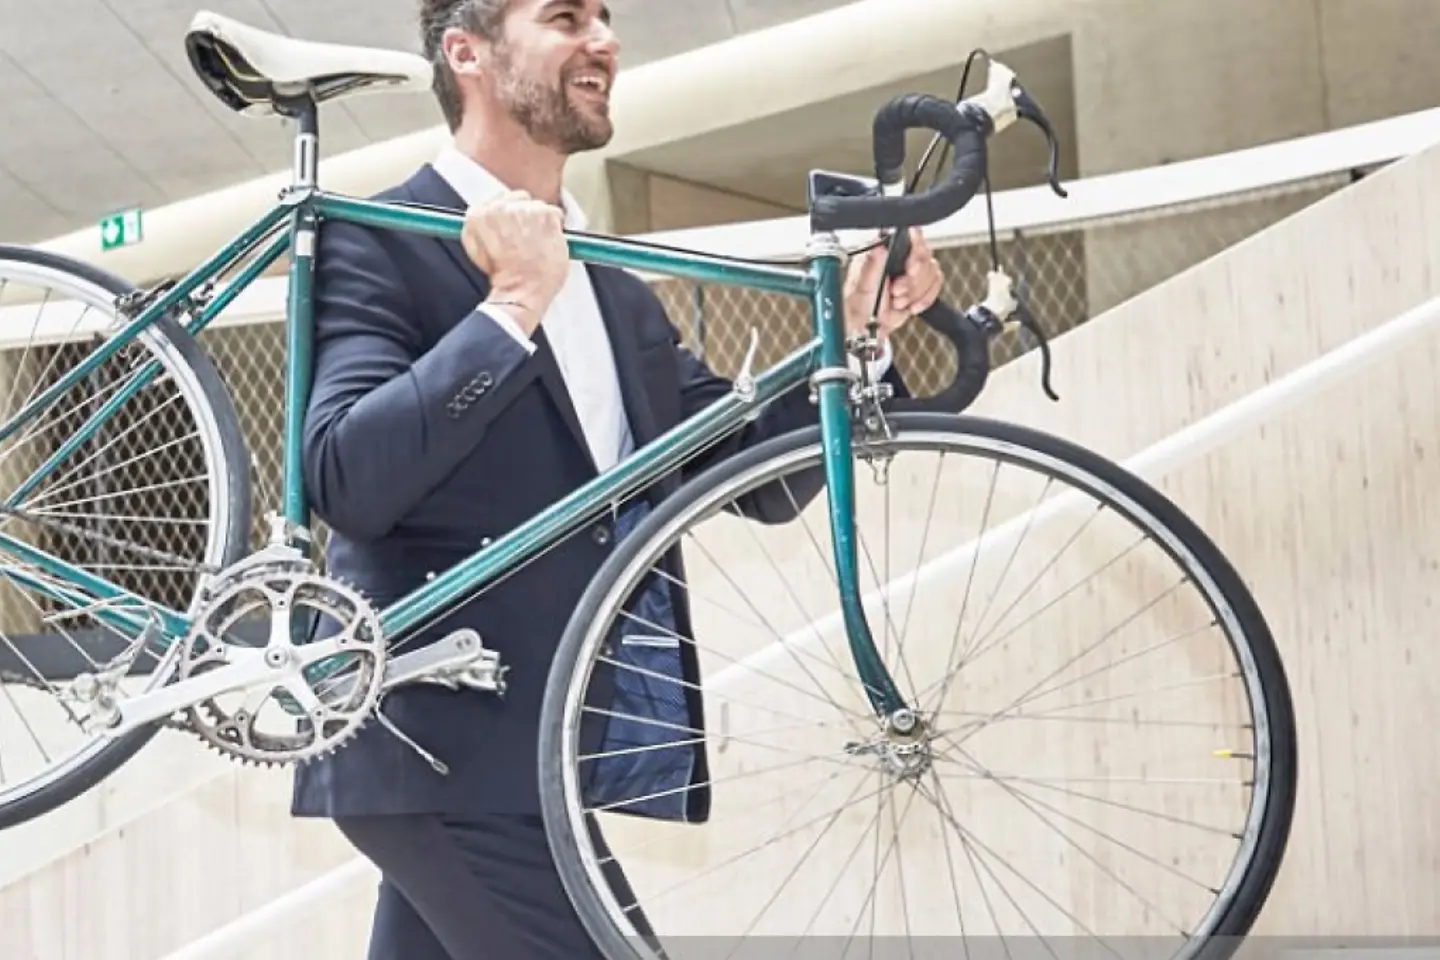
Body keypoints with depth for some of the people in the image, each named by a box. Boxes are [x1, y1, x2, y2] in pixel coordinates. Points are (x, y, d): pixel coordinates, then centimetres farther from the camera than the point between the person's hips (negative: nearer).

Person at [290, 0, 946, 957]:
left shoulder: (620, 294, 17)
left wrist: (856, 337, -2)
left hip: (535, 752, 8)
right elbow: (347, 481, -19)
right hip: (444, 745, -7)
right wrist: (514, 304, -22)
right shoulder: (377, 245, -5)